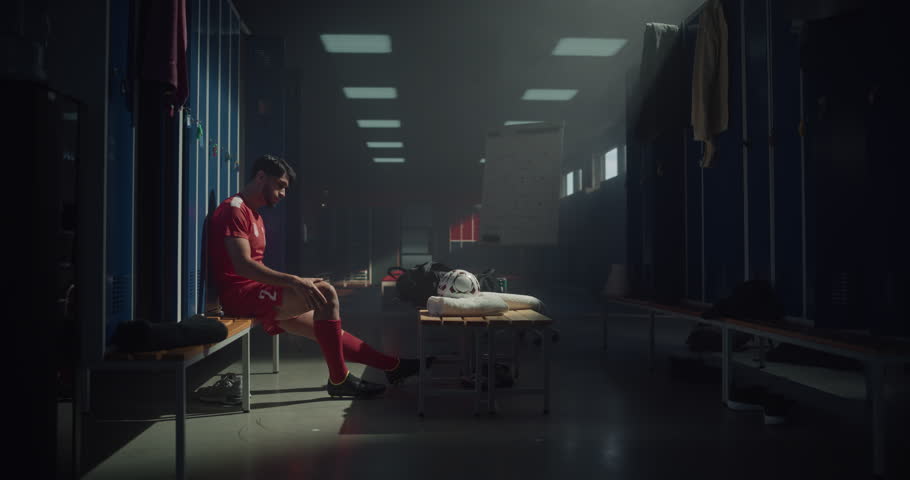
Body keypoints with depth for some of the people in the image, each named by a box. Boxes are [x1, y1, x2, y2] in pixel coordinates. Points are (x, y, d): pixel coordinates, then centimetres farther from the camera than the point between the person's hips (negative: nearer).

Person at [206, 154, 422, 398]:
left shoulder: (255, 217, 23)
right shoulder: (234, 209, -9)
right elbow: (242, 266, -22)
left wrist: (298, 282, 6)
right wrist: (293, 281, -29)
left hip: (256, 294, 10)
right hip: (240, 294, -10)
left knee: (329, 331, 5)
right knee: (325, 292, -23)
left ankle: (392, 365, 11)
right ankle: (339, 379, -18)